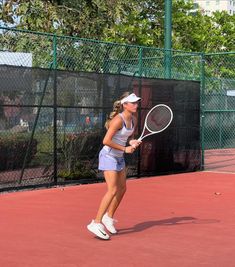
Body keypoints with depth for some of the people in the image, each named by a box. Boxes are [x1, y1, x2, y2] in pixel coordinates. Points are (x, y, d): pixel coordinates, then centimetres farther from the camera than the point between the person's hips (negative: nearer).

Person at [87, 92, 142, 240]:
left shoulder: (133, 120, 3)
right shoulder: (118, 120, -23)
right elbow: (106, 141, -28)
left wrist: (133, 143, -5)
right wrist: (125, 149, -23)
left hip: (119, 157, 9)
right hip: (108, 156, -9)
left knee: (122, 189, 13)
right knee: (112, 190, -17)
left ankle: (109, 217, 31)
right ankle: (96, 223, -15)